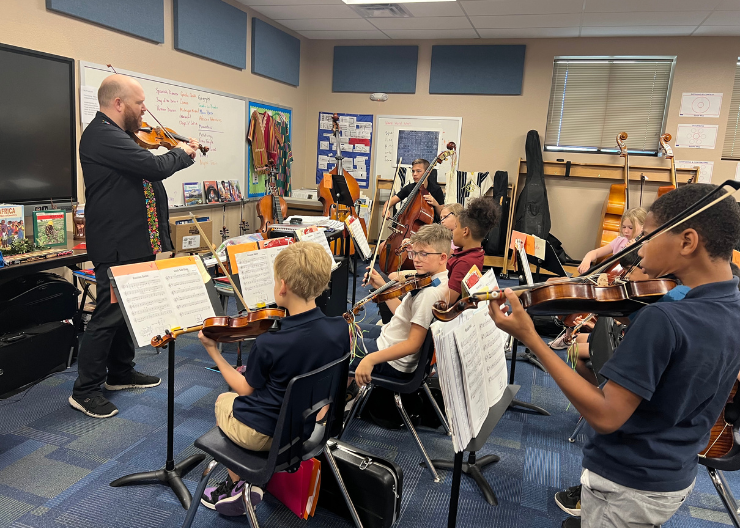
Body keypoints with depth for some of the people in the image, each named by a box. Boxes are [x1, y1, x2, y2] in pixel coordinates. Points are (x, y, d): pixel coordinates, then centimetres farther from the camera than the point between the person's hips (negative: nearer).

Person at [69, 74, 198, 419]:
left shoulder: (115, 135, 14)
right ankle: (85, 390, 11)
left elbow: (145, 171, 19)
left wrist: (180, 153, 8)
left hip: (133, 242, 10)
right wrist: (181, 153, -8)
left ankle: (120, 373, 35)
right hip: (117, 245, -10)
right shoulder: (103, 136, -20)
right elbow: (155, 167, -27)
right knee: (109, 314, -3)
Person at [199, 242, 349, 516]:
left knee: (224, 399, 28)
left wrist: (214, 352, -1)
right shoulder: (340, 328, -16)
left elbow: (245, 389, -11)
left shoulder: (268, 345, -29)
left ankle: (236, 487, 29)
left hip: (259, 434, -4)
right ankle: (251, 484, 24)